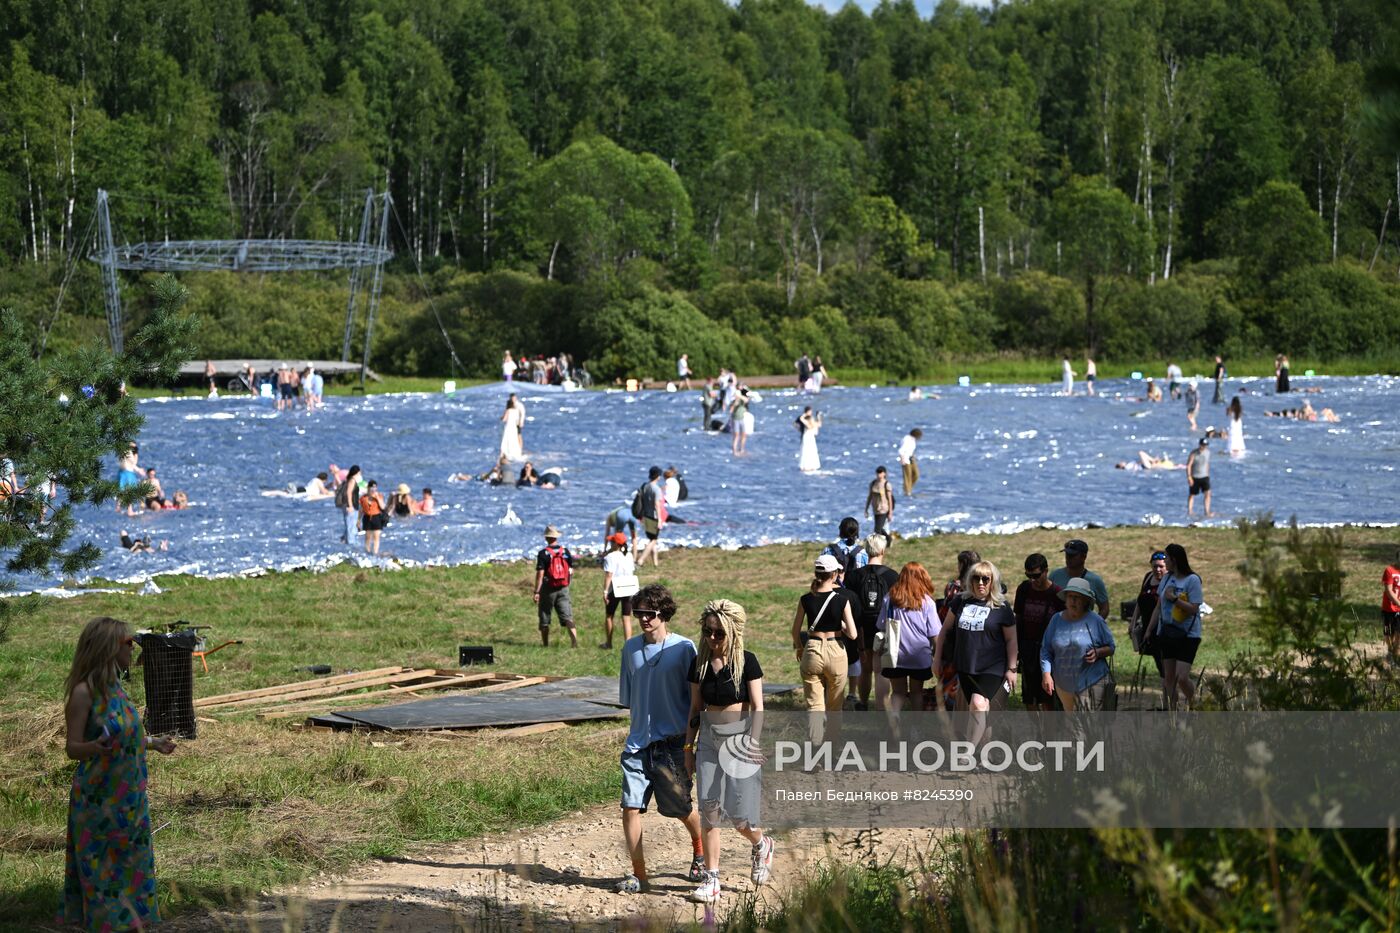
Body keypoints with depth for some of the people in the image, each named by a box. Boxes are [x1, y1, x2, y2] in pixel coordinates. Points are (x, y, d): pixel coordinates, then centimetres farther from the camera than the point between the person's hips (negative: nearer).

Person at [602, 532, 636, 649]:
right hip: (628, 589, 5)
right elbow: (633, 572, 10)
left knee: (609, 616, 14)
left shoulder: (610, 557, -13)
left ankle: (608, 643, 23)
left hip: (614, 590, -5)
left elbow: (608, 575, -17)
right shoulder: (629, 556, 6)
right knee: (627, 618, 6)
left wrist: (605, 591, -15)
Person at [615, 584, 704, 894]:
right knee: (631, 807, -7)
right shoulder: (631, 647, 6)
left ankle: (700, 848, 40)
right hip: (638, 743, 3)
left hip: (672, 743, -3)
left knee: (679, 808, 8)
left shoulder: (684, 648, -7)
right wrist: (635, 729, 15)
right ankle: (638, 875, 1)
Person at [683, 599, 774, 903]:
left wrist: (752, 744, -18)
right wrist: (689, 747, 10)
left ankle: (761, 845, 27)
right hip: (709, 738, 4)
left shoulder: (746, 662, -7)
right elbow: (695, 709, 11)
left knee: (739, 814, -7)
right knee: (708, 810, -1)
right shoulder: (700, 664, 4)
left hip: (739, 735, -4)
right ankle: (711, 879, 4)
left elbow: (757, 707, -9)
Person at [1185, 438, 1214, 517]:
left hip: (1204, 476, 4)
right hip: (1194, 477, -4)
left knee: (1208, 493, -11)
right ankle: (1189, 510, 24)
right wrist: (1189, 477, -20)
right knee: (1192, 495, 9)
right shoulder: (1193, 454, -15)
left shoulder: (1207, 452, 2)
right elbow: (1188, 465, -14)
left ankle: (1207, 512, -12)